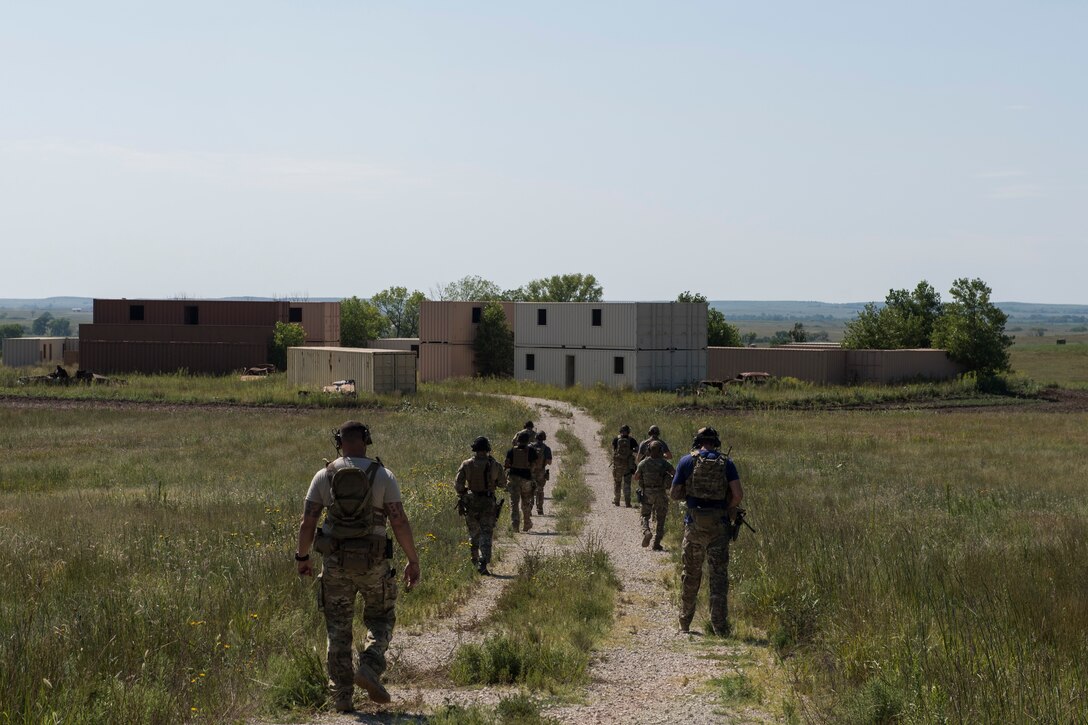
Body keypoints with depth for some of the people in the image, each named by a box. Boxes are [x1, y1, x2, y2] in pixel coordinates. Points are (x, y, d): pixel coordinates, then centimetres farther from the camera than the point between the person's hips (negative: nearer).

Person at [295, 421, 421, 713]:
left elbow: (307, 522, -2)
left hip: (335, 561, 1)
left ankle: (342, 696, 8)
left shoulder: (324, 476, 0)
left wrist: (302, 557, 13)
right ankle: (369, 667, -7)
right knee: (380, 619, 18)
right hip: (373, 562, -1)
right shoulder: (383, 476, -5)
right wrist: (413, 561, -1)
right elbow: (400, 522, -9)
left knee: (338, 629, 10)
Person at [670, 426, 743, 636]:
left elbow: (674, 494, 1)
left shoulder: (687, 461, 0)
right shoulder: (726, 463, 2)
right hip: (719, 525, 0)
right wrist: (729, 509, 11)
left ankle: (684, 623, 22)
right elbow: (738, 494, -7)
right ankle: (720, 625, -3)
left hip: (695, 524, 0)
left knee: (690, 574, 13)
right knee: (719, 575, 3)